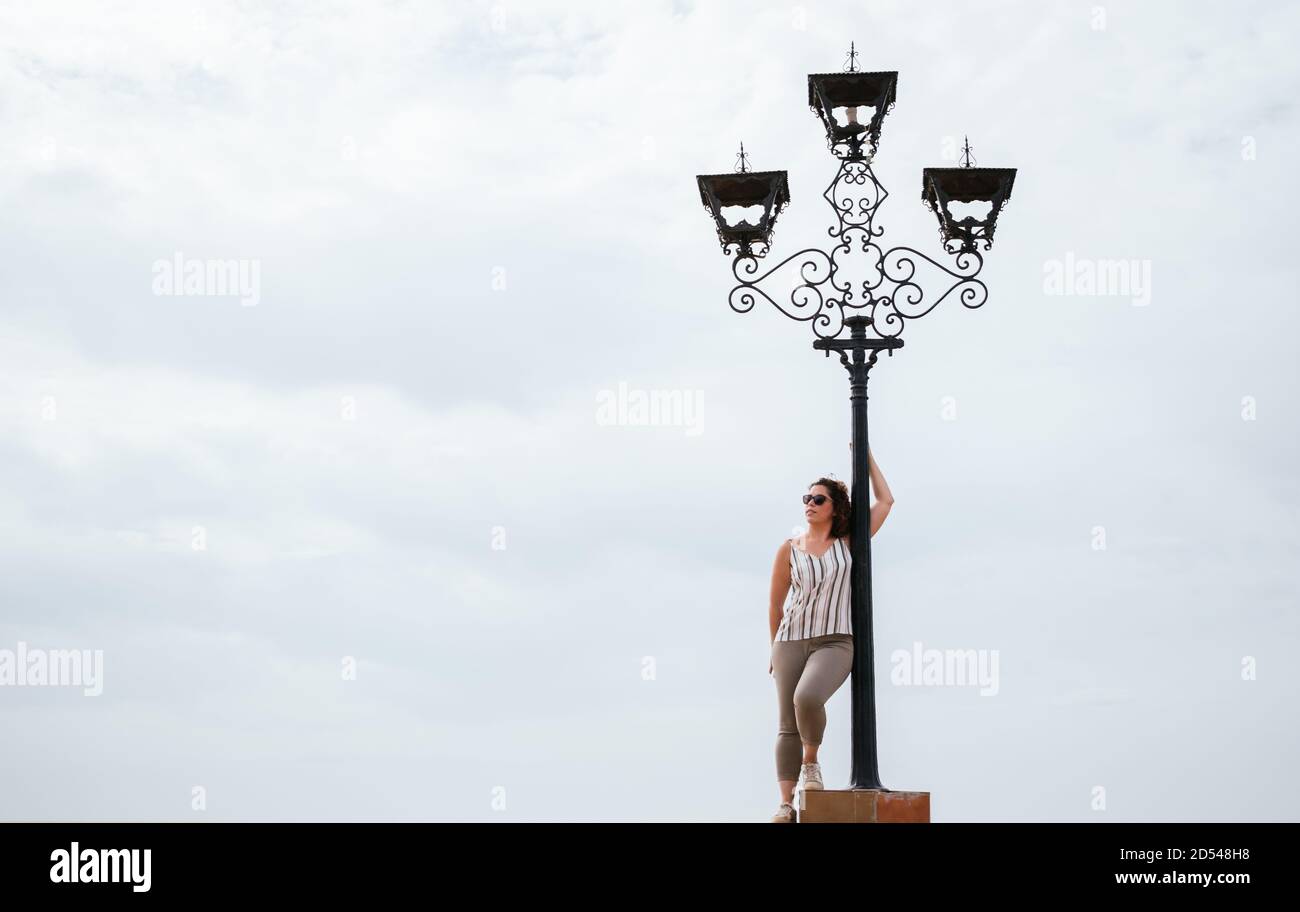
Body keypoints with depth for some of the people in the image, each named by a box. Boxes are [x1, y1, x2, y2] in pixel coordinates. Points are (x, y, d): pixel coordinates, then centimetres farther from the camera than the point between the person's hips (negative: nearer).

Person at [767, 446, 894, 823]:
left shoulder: (849, 544, 6)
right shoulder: (789, 549, 6)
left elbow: (886, 501, 8)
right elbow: (775, 605, 15)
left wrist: (867, 457, 11)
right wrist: (775, 649, 20)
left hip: (835, 643, -2)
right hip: (792, 642, 2)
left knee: (807, 698, -31)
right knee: (787, 726, -3)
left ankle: (810, 762, -5)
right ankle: (785, 805, 0)